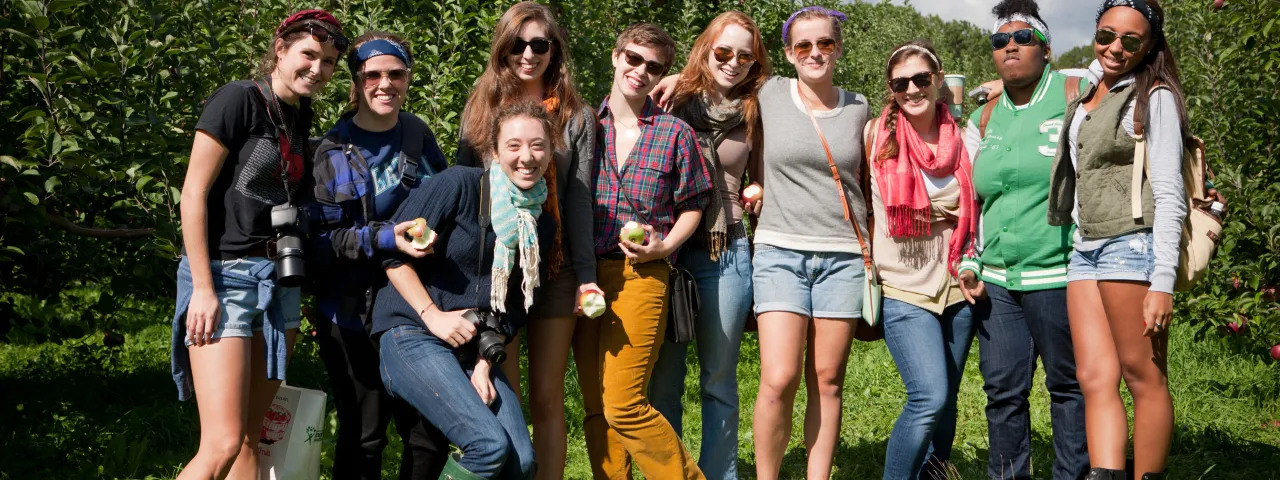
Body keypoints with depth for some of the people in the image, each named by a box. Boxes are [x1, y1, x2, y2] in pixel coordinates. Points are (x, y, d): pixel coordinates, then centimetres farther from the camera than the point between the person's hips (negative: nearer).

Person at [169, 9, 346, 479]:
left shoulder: (301, 117, 14)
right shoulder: (238, 99, -7)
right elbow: (193, 194, -11)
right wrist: (202, 287, -16)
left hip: (279, 280, 8)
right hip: (225, 275, -7)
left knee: (250, 439, 8)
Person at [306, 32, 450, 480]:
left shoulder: (418, 137, 5)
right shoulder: (333, 150, -6)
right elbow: (320, 238, -11)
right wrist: (383, 238, -23)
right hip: (353, 312, -3)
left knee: (430, 434, 3)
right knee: (363, 438, 5)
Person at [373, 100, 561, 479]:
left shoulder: (542, 225, 7)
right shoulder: (459, 185, -11)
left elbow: (513, 306, 12)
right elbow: (394, 252, -11)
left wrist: (485, 362, 0)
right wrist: (433, 316, -14)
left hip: (476, 349, 6)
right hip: (413, 334, -6)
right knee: (490, 444, -23)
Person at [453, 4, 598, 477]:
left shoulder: (576, 117, 7)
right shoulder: (481, 107, 9)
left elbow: (578, 203, 2)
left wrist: (586, 276, -7)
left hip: (555, 268, 0)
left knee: (547, 398, 3)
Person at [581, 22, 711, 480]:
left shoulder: (675, 133, 2)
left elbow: (691, 205, 9)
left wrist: (665, 245, -9)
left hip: (641, 274, -3)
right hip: (585, 273, 4)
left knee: (624, 405, -10)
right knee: (596, 406, 6)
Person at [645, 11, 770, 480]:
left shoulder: (754, 115, 6)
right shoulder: (672, 103, 0)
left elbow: (764, 182, 19)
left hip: (726, 254, 1)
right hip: (666, 251, -1)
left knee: (719, 378, 9)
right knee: (664, 376, 6)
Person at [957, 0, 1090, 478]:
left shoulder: (1078, 94, -1)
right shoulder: (985, 119, 13)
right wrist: (969, 263, 10)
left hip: (1058, 277, -5)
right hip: (995, 280, 5)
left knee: (1068, 385, 5)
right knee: (1002, 389, 7)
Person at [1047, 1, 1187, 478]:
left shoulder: (1153, 98, -2)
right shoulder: (1084, 100, 18)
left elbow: (1168, 194, -8)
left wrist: (1162, 281, -15)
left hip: (1133, 246, -7)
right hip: (1085, 250, 7)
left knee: (1143, 377, -3)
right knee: (1095, 379, -3)